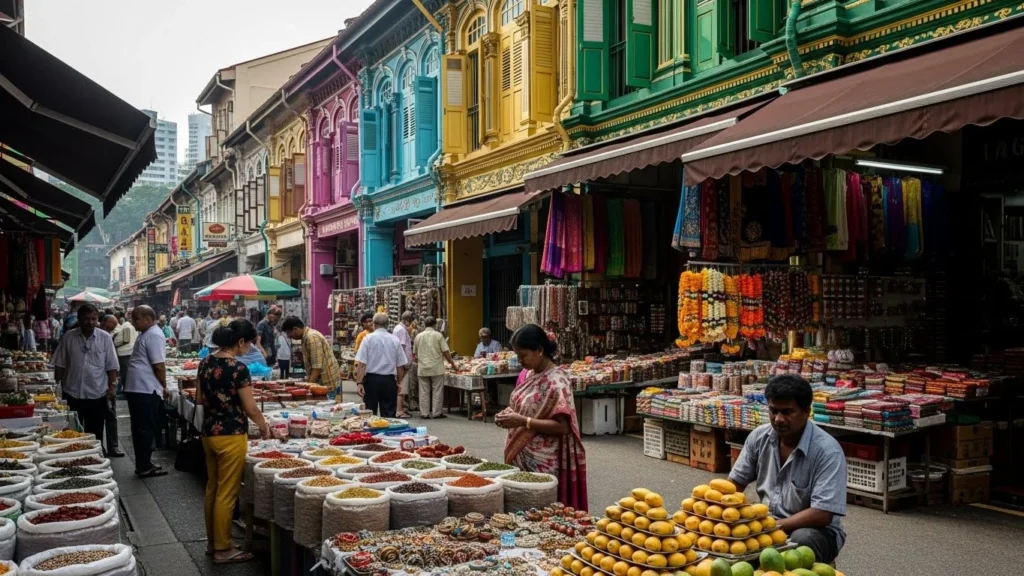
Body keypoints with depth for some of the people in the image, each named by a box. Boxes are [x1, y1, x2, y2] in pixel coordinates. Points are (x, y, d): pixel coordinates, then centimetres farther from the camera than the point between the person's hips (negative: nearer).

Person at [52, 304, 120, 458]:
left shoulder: (105, 338, -2)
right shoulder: (69, 337, -1)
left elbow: (111, 366, 0)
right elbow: (60, 364, 4)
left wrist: (111, 387, -6)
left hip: (97, 394, -1)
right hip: (71, 394, 1)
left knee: (95, 435, 9)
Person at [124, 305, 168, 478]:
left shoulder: (153, 335, -8)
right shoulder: (147, 334, 8)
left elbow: (159, 365, -9)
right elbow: (157, 365, 9)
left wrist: (163, 387, -3)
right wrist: (162, 387, 10)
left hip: (144, 390, -5)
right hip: (139, 389, 5)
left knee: (143, 430, 3)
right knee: (142, 429, 9)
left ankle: (144, 465, 10)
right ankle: (144, 466, 15)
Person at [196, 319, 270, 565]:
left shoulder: (206, 362, 3)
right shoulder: (238, 368, -19)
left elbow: (199, 399, 12)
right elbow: (251, 408, -14)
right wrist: (264, 426, 3)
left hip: (208, 432, 8)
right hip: (230, 436, -8)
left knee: (212, 488, 18)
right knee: (226, 494, 2)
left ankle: (212, 541, 29)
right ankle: (223, 549, 11)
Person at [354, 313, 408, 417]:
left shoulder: (368, 339, -4)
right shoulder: (395, 340, 1)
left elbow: (361, 364, -11)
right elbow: (401, 366, 4)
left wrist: (359, 382, -9)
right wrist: (398, 382, 17)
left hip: (371, 379, -1)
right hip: (389, 381, 1)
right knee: (389, 414, 6)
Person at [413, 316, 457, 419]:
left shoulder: (419, 336, 4)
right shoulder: (438, 335, -5)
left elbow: (414, 354, 13)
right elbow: (446, 352, -7)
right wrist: (452, 364, 5)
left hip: (423, 369, 3)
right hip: (436, 368, -3)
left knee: (424, 392, 7)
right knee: (437, 391, 4)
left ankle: (424, 413, 10)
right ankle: (436, 413, 5)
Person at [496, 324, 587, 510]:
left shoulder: (556, 382, -17)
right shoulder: (530, 374, 8)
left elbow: (562, 426, -22)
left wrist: (523, 421, -25)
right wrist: (510, 413, -1)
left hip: (543, 463, -8)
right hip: (523, 457, 8)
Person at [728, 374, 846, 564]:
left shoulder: (827, 451, -20)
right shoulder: (759, 437, -4)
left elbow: (822, 514, -24)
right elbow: (735, 483, 5)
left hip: (815, 530, -5)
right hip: (766, 524, 5)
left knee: (801, 542, -38)